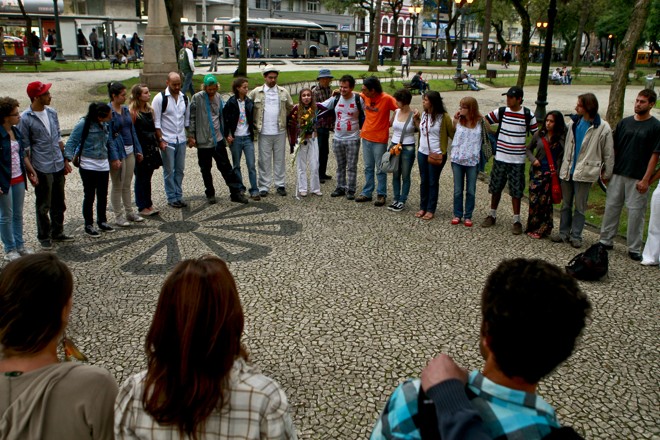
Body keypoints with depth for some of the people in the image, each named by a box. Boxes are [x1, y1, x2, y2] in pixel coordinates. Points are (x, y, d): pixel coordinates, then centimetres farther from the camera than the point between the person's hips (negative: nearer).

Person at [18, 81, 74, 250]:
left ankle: (57, 233, 31)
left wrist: (65, 161, 13)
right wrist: (30, 172, -10)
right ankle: (44, 237, 21)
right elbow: (25, 148, -9)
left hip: (58, 166, 6)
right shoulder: (25, 119, -12)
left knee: (59, 203, 16)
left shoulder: (52, 113, 6)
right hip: (42, 169, -6)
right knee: (43, 206, 7)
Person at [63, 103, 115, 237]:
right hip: (88, 166, -5)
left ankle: (102, 221, 28)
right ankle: (89, 225, 13)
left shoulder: (105, 125, 4)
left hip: (103, 165, 6)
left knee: (103, 195, 13)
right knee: (89, 196, 2)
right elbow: (71, 143, -13)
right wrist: (68, 159, -22)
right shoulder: (83, 124, -13)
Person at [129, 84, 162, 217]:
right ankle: (143, 207, 13)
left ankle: (148, 204, 24)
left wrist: (157, 144, 12)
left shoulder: (150, 110, 10)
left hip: (151, 149, 7)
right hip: (140, 150, -7)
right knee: (141, 178, 4)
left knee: (147, 177, 15)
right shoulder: (133, 112, -14)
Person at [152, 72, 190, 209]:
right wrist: (160, 140, -14)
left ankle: (178, 196, 21)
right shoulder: (160, 98, -9)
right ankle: (171, 198, 14)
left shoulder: (184, 98, 6)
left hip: (181, 140, 5)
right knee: (169, 171, 3)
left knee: (180, 169, 11)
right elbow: (156, 122, -10)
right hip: (167, 141, -5)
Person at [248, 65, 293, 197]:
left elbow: (290, 108, 16)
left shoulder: (284, 92, 6)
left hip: (280, 132, 1)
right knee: (264, 160, 3)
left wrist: (284, 120, 10)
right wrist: (253, 122, 3)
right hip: (264, 133, -1)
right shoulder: (256, 92, 2)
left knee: (280, 159, 7)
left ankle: (281, 185, 16)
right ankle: (264, 187, 10)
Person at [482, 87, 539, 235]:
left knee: (516, 191, 3)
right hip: (500, 157, 2)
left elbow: (536, 134, 2)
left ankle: (517, 220, 13)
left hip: (518, 160, -2)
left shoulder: (528, 115, -5)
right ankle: (492, 215, 27)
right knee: (496, 188, 10)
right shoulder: (501, 111, 0)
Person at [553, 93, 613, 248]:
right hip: (567, 170, 5)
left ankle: (575, 236, 14)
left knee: (580, 206, 4)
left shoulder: (602, 128, -9)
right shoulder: (574, 122, 4)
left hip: (584, 172, -5)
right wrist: (564, 165, 10)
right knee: (565, 204, 11)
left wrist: (607, 172, 0)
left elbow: (608, 153, -3)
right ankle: (564, 233, 21)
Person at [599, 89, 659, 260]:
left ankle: (634, 248, 11)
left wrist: (646, 179, -11)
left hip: (638, 178, -4)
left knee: (636, 212, 1)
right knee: (611, 207, 9)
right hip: (617, 174, 4)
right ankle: (606, 240, 21)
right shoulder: (624, 122, 7)